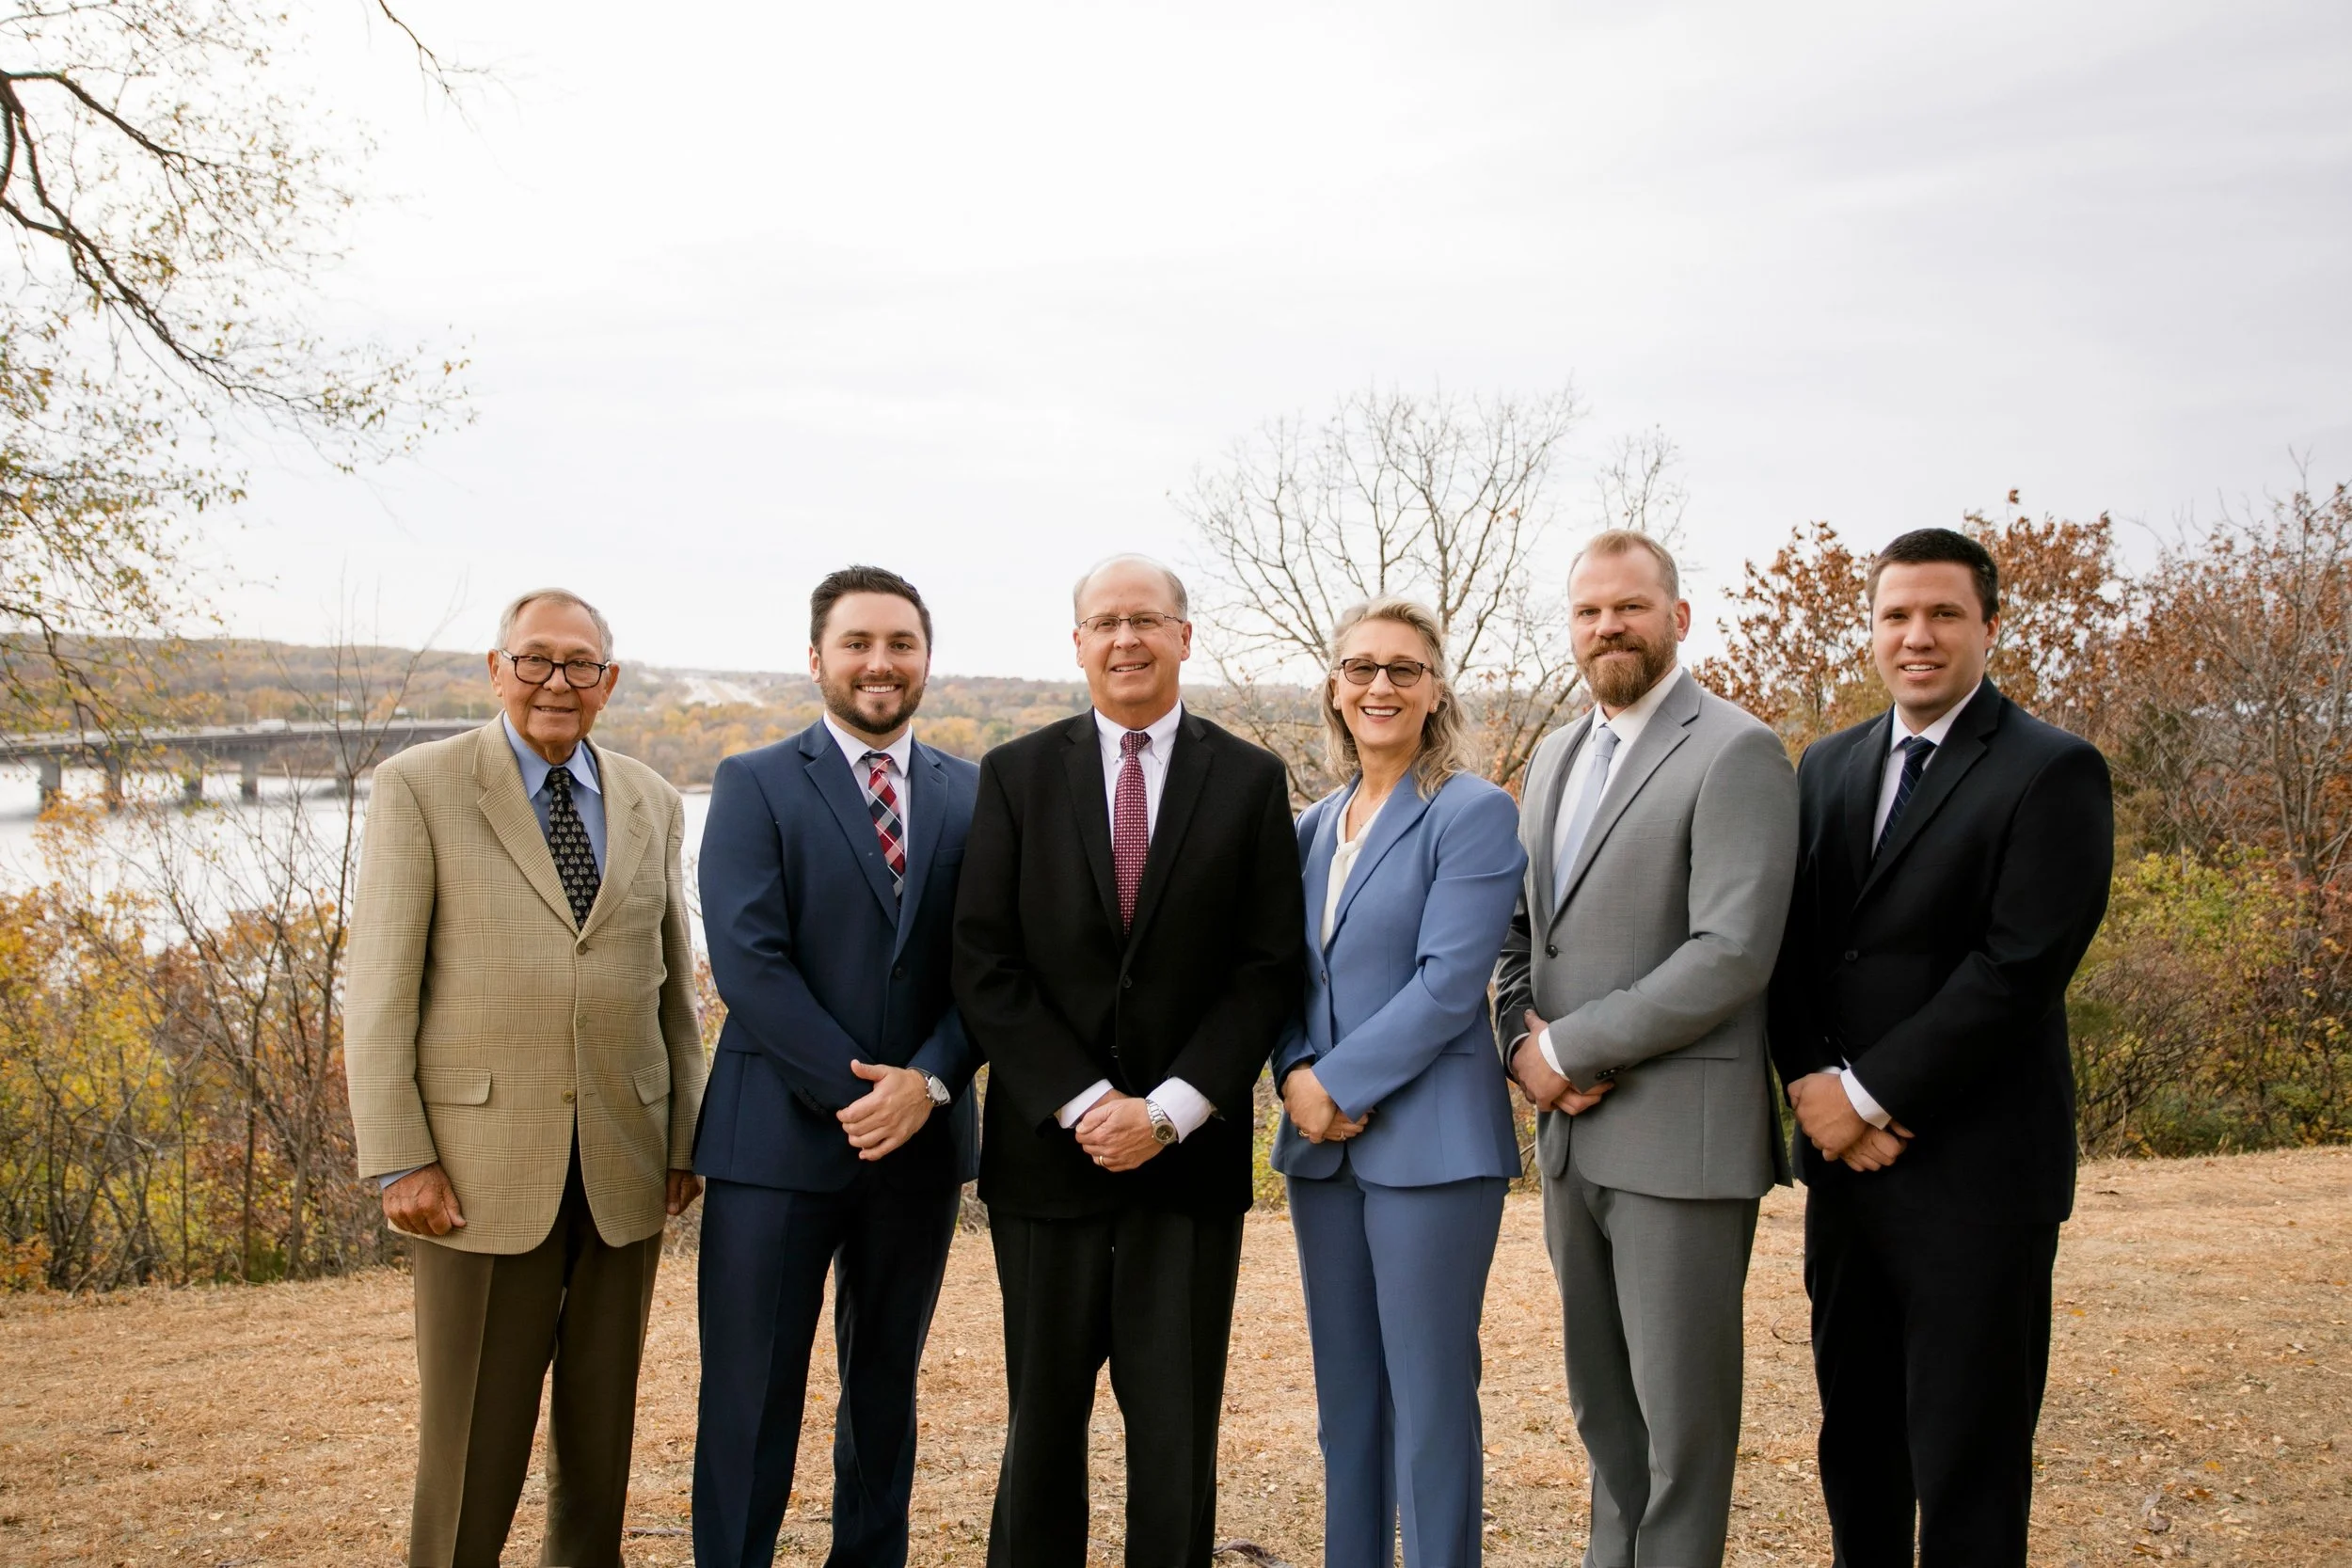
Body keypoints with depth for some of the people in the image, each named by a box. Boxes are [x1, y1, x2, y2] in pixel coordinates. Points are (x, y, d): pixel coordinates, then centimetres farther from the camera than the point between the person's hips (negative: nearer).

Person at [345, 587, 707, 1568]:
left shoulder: (652, 804, 11)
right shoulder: (419, 788, -1)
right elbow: (378, 988, -5)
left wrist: (687, 1137, 9)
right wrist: (397, 1160, -10)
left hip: (623, 1171, 4)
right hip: (481, 1166, -4)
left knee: (602, 1430, 12)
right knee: (473, 1440, 2)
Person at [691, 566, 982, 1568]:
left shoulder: (973, 795, 8)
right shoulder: (755, 786, -1)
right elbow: (747, 958, -11)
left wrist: (926, 1081, -13)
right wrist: (855, 1085, -16)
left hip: (919, 1141, 3)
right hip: (777, 1139, -3)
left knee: (886, 1390, 16)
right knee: (750, 1399, 2)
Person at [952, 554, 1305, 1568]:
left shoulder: (1250, 781, 3)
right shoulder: (1016, 775, 4)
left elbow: (1268, 970, -1)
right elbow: (984, 965, -2)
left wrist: (1167, 1111, -10)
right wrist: (1083, 1103, -11)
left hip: (1190, 1153, 0)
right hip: (1048, 1145, 1)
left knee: (1178, 1433, 6)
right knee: (1043, 1419, 10)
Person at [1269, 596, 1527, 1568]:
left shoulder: (1473, 813, -7)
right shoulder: (1316, 824, 13)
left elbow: (1449, 983, -15)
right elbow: (1292, 973, 13)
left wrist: (1341, 1085, -16)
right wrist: (1296, 1075, -6)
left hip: (1428, 1144, -6)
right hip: (1322, 1144, 7)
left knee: (1429, 1405, -1)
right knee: (1345, 1399, 15)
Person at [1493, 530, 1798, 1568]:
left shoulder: (1735, 754, -11)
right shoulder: (1556, 757, 15)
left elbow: (1731, 955, -19)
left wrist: (1569, 1049, -15)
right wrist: (1522, 1038, -2)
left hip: (1680, 1136, -7)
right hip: (1571, 1134, 7)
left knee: (1681, 1413, 4)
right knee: (1602, 1405, 17)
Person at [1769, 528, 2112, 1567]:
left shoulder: (2053, 772, -8)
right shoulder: (1828, 768, 12)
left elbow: (2018, 970, -16)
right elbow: (1790, 946, 8)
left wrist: (1870, 1094, -15)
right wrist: (1814, 1084, -8)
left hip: (1975, 1172, -6)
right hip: (1845, 1158, 6)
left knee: (1966, 1466, 3)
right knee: (1854, 1439, 15)